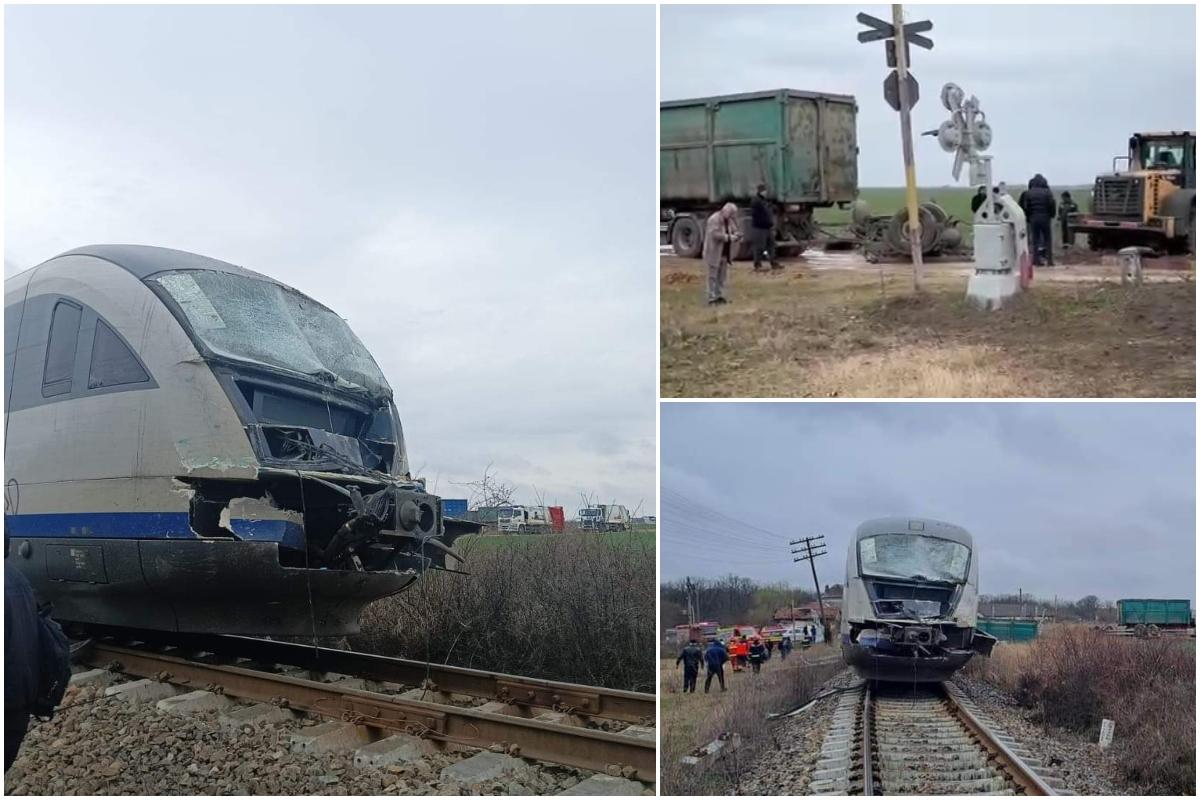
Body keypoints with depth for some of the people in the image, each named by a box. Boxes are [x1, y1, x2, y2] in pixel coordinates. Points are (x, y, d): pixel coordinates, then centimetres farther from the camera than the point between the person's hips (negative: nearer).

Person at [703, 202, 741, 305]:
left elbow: (738, 233, 10)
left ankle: (720, 296, 18)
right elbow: (716, 234, -26)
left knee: (722, 276, 11)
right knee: (713, 276, -4)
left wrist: (733, 236, -14)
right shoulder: (714, 219, -15)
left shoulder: (729, 220, 10)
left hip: (725, 253, 8)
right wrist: (729, 237, -17)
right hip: (714, 253, -8)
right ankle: (712, 298, -2)